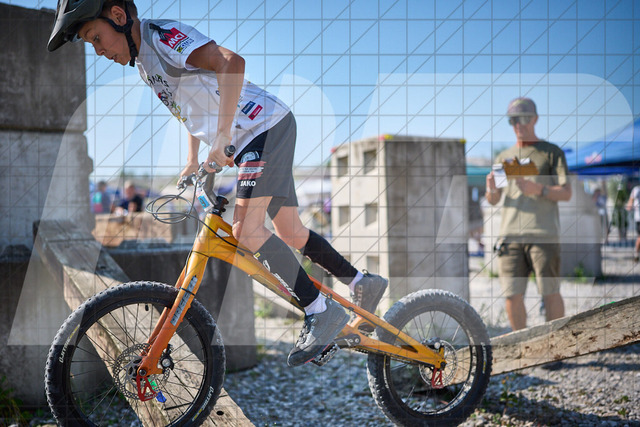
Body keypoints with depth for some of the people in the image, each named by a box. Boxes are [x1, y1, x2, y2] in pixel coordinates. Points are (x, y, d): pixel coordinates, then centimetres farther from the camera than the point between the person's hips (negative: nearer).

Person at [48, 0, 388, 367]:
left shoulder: (163, 35, -16)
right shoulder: (143, 60, 14)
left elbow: (231, 63, -31)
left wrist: (222, 138, -32)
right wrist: (192, 161, 20)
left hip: (266, 126, -10)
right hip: (247, 143, 10)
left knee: (246, 229, -18)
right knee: (289, 232, 14)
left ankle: (322, 313, -12)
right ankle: (363, 282, 27)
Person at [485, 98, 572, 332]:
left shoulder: (552, 152, 10)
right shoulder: (504, 157, 21)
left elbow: (566, 192, 1)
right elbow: (492, 200, 18)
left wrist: (538, 189, -17)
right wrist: (492, 190, -6)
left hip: (543, 235, -3)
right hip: (510, 234, 3)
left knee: (550, 293, -5)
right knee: (512, 295, -2)